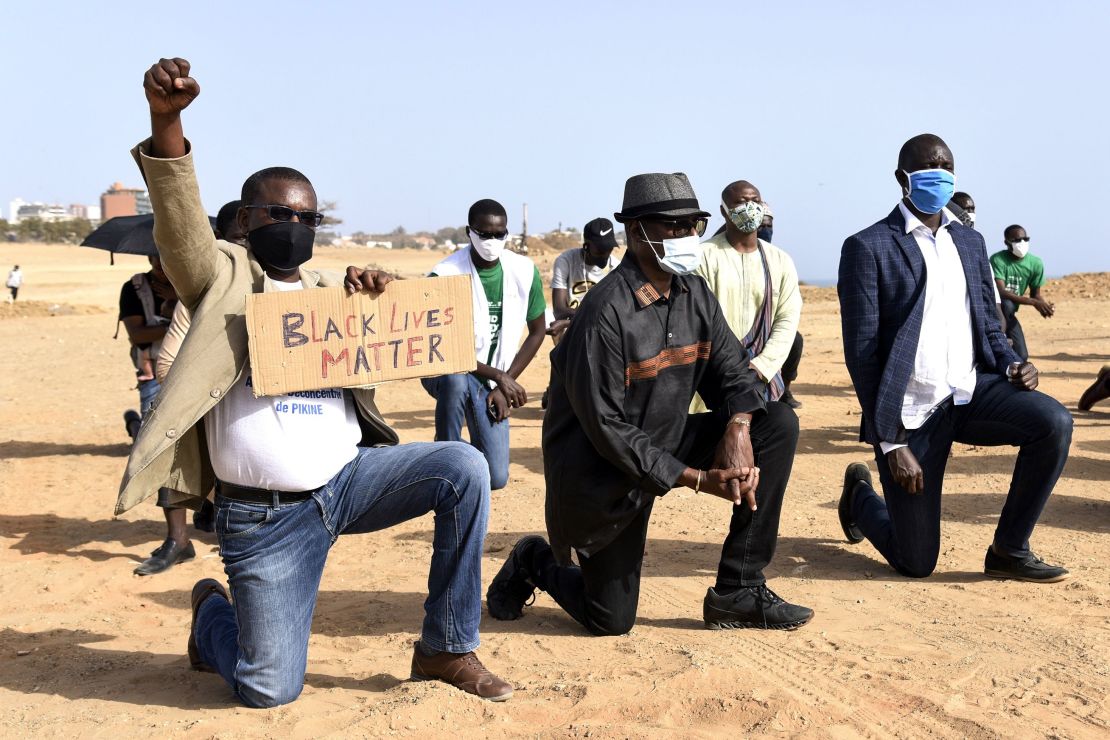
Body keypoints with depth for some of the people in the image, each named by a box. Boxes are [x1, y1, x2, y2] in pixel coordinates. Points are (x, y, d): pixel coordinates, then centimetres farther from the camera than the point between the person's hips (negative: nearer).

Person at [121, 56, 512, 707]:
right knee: (269, 689, -1)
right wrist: (166, 119, -37)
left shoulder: (332, 288, 12)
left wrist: (383, 297, -8)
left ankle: (446, 649, -5)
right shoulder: (223, 277, 0)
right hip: (265, 516, -4)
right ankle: (211, 612, 35)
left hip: (349, 480, 4)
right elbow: (180, 222, -20)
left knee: (464, 469, -19)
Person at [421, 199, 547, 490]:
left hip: (495, 381, 3)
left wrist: (504, 384, -5)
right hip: (444, 369, -3)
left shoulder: (524, 271, -8)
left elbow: (537, 331, 3)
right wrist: (500, 377, -24)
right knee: (456, 379, -42)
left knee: (495, 478, -4)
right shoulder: (445, 275, -19)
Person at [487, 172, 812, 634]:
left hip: (666, 445, 7)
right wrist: (697, 479, -24)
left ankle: (738, 592, -5)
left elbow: (734, 371, 2)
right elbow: (607, 429, -24)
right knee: (611, 621, -1)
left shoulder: (695, 295, -1)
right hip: (603, 474, -7)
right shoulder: (605, 312, -25)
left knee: (779, 423, -10)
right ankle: (535, 563, 32)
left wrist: (738, 428, -21)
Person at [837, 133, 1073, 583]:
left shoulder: (970, 242, 12)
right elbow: (861, 352, -11)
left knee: (1054, 421, -25)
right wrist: (891, 443, -14)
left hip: (972, 393, 5)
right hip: (910, 413, -5)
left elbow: (987, 323, 18)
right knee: (916, 564, 1)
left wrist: (1012, 364, -6)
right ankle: (859, 494, 35)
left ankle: (1009, 550, -5)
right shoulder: (868, 247, -7)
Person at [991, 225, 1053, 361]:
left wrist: (1045, 305, -20)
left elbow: (1035, 293, 3)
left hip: (1008, 314, 5)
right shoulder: (998, 259, -23)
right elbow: (1001, 292, -32)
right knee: (1007, 305, -39)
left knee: (1022, 356, -2)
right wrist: (1034, 302, -38)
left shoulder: (1035, 263, -8)